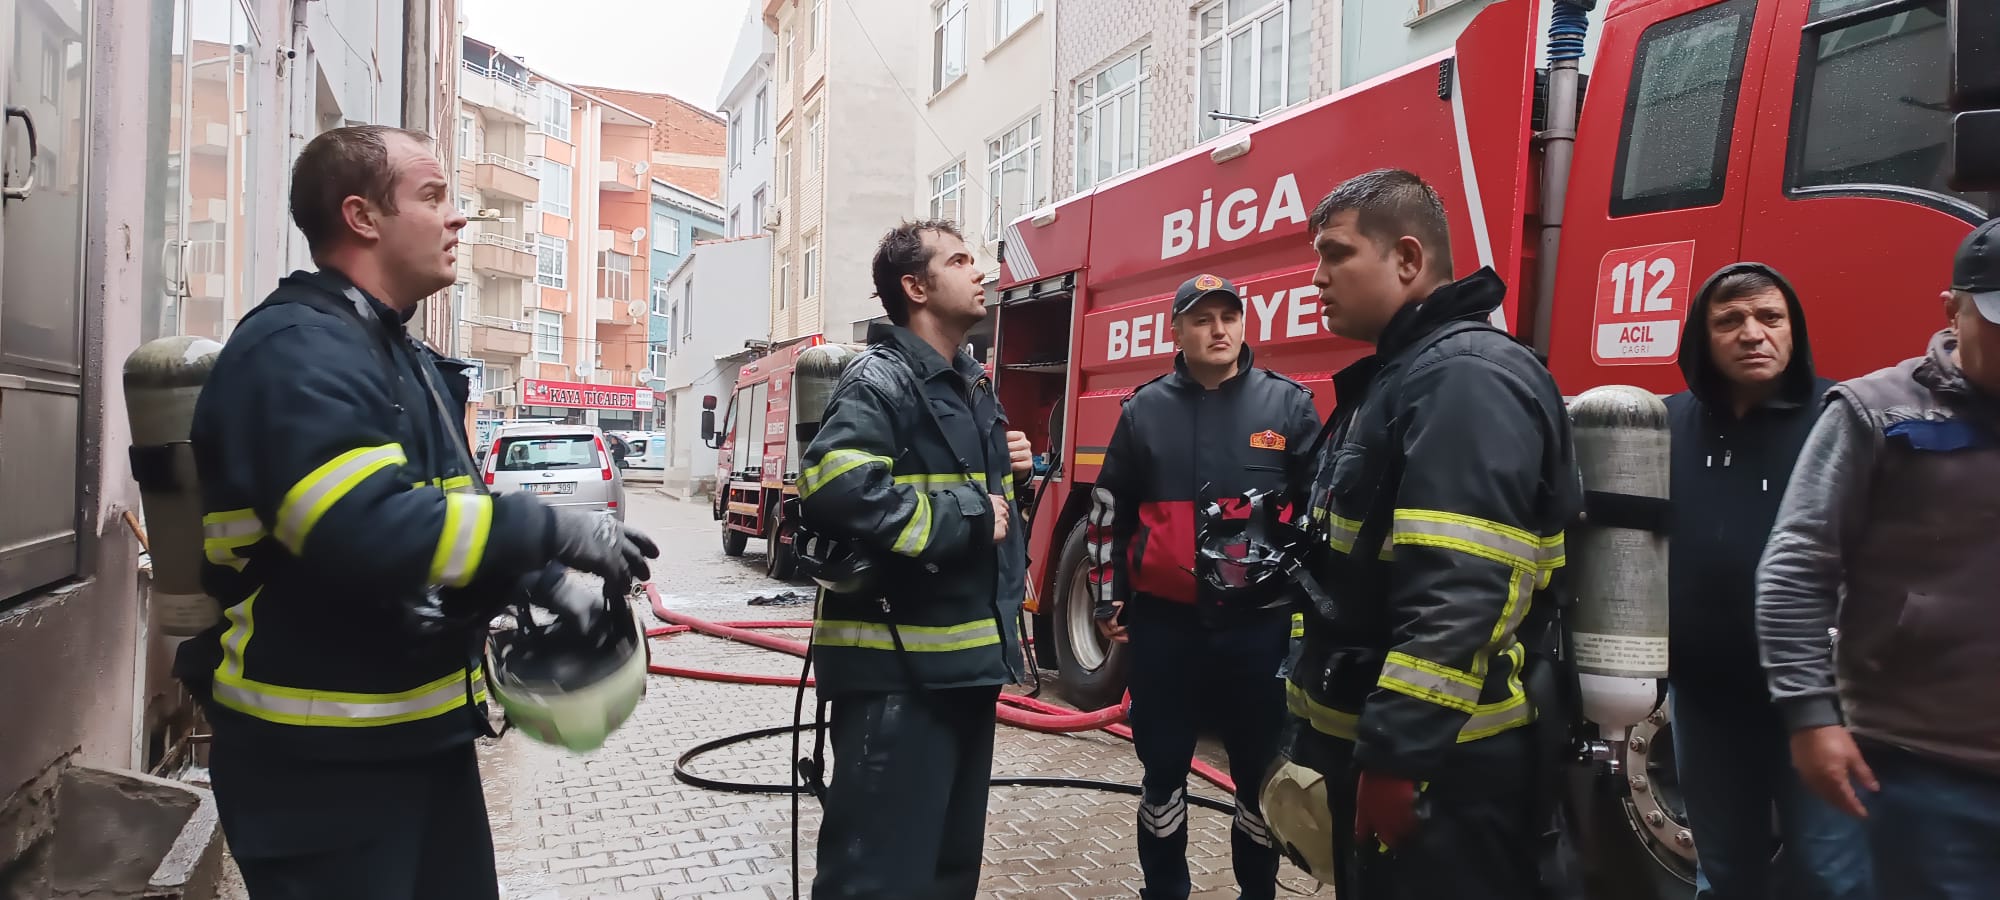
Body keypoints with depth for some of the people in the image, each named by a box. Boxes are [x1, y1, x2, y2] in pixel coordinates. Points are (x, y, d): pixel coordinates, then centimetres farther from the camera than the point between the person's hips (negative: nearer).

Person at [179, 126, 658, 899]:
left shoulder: (404, 358, 14)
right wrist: (555, 531, -24)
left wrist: (545, 584, 4)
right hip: (321, 759, -9)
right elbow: (372, 534, -33)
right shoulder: (296, 351, -20)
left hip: (425, 732, 10)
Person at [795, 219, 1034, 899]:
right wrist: (966, 520, -22)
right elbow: (836, 487, -32)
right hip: (898, 668, -9)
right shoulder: (880, 380, -14)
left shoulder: (972, 387, 16)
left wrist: (1009, 470, 8)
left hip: (967, 659, 9)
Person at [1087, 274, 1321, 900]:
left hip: (1259, 622, 0)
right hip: (1164, 620, 1)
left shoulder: (1288, 404, 1)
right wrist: (1107, 597, 6)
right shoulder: (1145, 410, 4)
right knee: (1163, 766, 11)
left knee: (1262, 770, 10)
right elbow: (1108, 510, 9)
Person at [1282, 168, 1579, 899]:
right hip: (1379, 745, 10)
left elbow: (1459, 600, -28)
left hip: (1443, 770, -10)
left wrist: (1397, 756, -27)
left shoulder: (1466, 380, -18)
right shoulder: (1396, 378, 14)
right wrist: (1331, 736, 22)